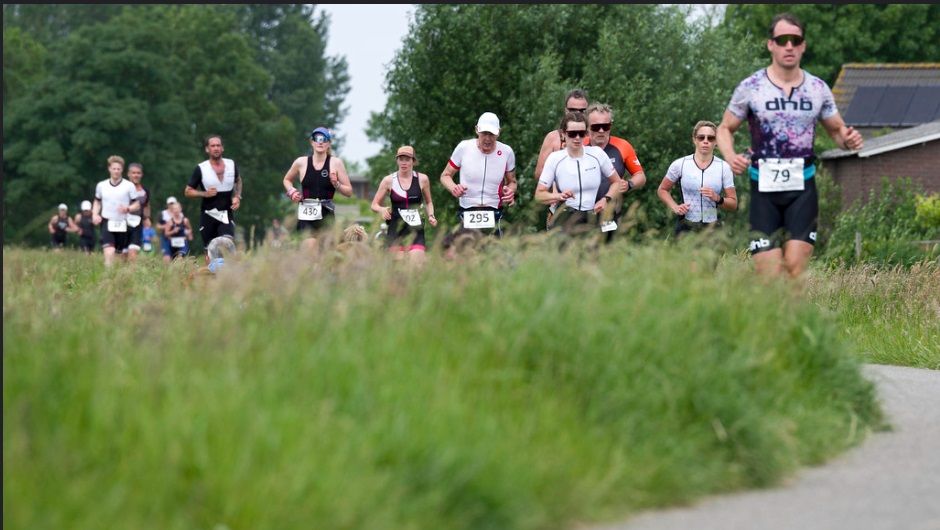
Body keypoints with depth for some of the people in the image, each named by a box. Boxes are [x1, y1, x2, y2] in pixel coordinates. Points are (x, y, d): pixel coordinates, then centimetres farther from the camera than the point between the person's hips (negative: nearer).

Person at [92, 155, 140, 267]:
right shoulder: (101, 185, 8)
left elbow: (137, 205, 3)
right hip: (107, 223, 0)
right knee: (109, 251, -21)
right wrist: (95, 214, 3)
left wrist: (127, 209, -18)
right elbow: (97, 202, 22)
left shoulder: (129, 186, 0)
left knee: (122, 253, 8)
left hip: (123, 224, 0)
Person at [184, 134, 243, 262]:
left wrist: (237, 197, 4)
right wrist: (204, 194, -17)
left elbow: (238, 181, 22)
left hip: (227, 213, 1)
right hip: (208, 214, -1)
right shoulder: (201, 169, -6)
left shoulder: (231, 165, 2)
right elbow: (188, 191, 0)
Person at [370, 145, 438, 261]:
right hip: (396, 230, 0)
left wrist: (431, 216, 2)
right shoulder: (389, 181, 3)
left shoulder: (422, 179, 5)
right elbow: (374, 205, 9)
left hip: (416, 230, 0)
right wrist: (382, 210, -13)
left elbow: (428, 202, 21)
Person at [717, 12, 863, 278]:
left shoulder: (818, 88, 7)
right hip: (764, 189, -1)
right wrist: (730, 156, -13)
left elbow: (836, 130, 17)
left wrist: (848, 139, -8)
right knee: (768, 274, -7)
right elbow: (725, 129, 9)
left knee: (795, 268, -12)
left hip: (802, 188, 1)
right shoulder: (750, 87, 1)